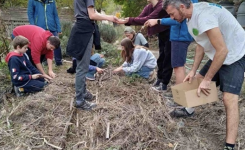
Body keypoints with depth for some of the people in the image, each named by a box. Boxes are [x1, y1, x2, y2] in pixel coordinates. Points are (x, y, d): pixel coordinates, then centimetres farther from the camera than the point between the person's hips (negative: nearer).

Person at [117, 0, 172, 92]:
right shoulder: (148, 8, -1)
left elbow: (147, 19, -34)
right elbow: (140, 19, -9)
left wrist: (130, 19, -33)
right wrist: (125, 21, -23)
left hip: (169, 33, -9)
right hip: (161, 33, 9)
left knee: (167, 58, -4)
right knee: (161, 57, 14)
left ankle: (164, 84, 2)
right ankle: (160, 79, 26)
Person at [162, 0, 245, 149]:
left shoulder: (203, 15, -30)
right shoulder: (192, 17, 1)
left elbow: (222, 50, -30)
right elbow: (201, 45, 10)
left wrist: (207, 79, -23)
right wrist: (193, 71, 5)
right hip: (218, 56, 9)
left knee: (230, 100, -18)